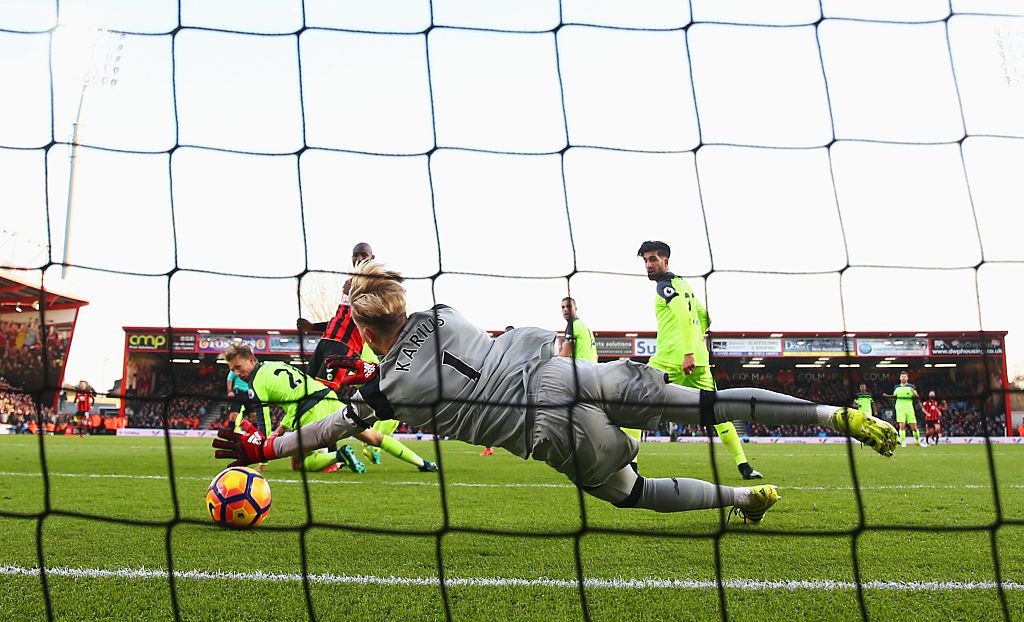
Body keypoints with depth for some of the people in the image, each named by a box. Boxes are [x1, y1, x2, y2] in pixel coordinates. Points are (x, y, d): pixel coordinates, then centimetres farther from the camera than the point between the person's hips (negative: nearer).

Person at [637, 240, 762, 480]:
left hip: (671, 360, -8)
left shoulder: (666, 285, -5)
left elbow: (685, 316, -20)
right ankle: (744, 466, 10)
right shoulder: (682, 283, 22)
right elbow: (704, 316, 30)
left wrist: (688, 353, -26)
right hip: (699, 359, 8)